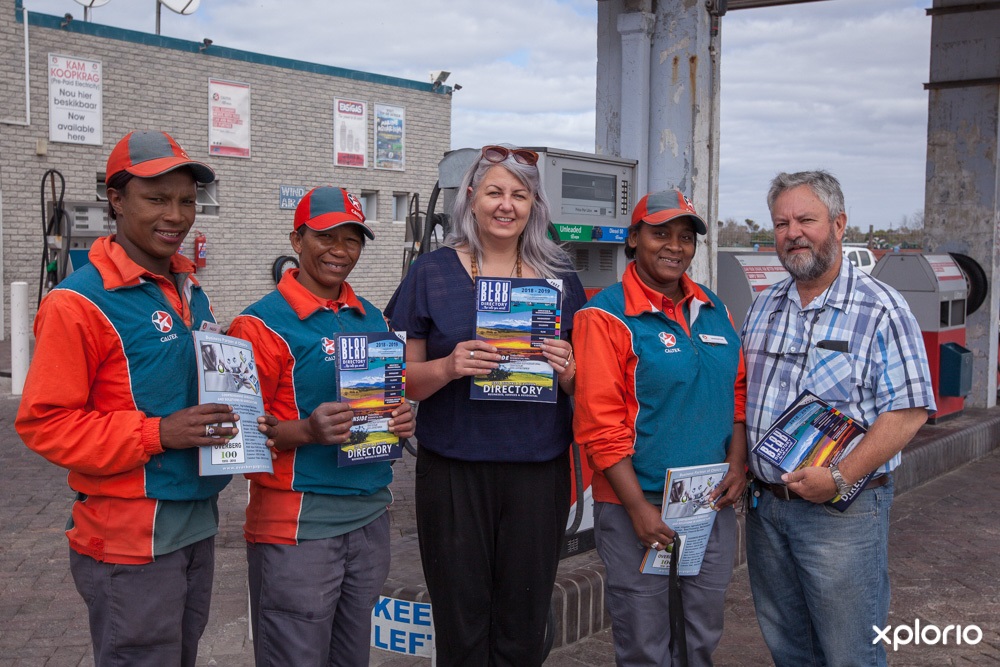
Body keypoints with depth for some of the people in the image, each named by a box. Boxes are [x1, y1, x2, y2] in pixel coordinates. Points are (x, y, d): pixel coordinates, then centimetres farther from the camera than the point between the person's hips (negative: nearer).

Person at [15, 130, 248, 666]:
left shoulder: (191, 293, 11)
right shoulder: (79, 302, -14)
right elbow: (44, 422, -17)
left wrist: (228, 418, 2)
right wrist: (157, 434, -24)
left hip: (198, 525, 8)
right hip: (130, 539, -8)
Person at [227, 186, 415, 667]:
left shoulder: (372, 319, 12)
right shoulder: (263, 324, -9)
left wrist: (400, 420, 0)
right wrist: (308, 432, -27)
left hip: (371, 515, 7)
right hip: (297, 526, -6)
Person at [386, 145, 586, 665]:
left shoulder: (560, 276, 8)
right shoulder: (432, 273, 2)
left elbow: (583, 384, 13)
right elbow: (402, 379, 2)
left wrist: (566, 370, -9)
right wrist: (449, 368, -17)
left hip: (538, 470, 2)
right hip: (454, 468, -1)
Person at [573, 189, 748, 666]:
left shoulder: (714, 310, 9)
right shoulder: (606, 316, -11)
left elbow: (739, 391, 15)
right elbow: (599, 421, -15)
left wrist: (737, 464, 0)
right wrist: (638, 507, -17)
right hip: (637, 505, -5)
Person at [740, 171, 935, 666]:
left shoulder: (881, 309, -10)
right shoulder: (764, 307, 9)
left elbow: (908, 412, -14)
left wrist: (840, 478, -22)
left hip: (842, 510, -5)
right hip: (764, 504, 6)